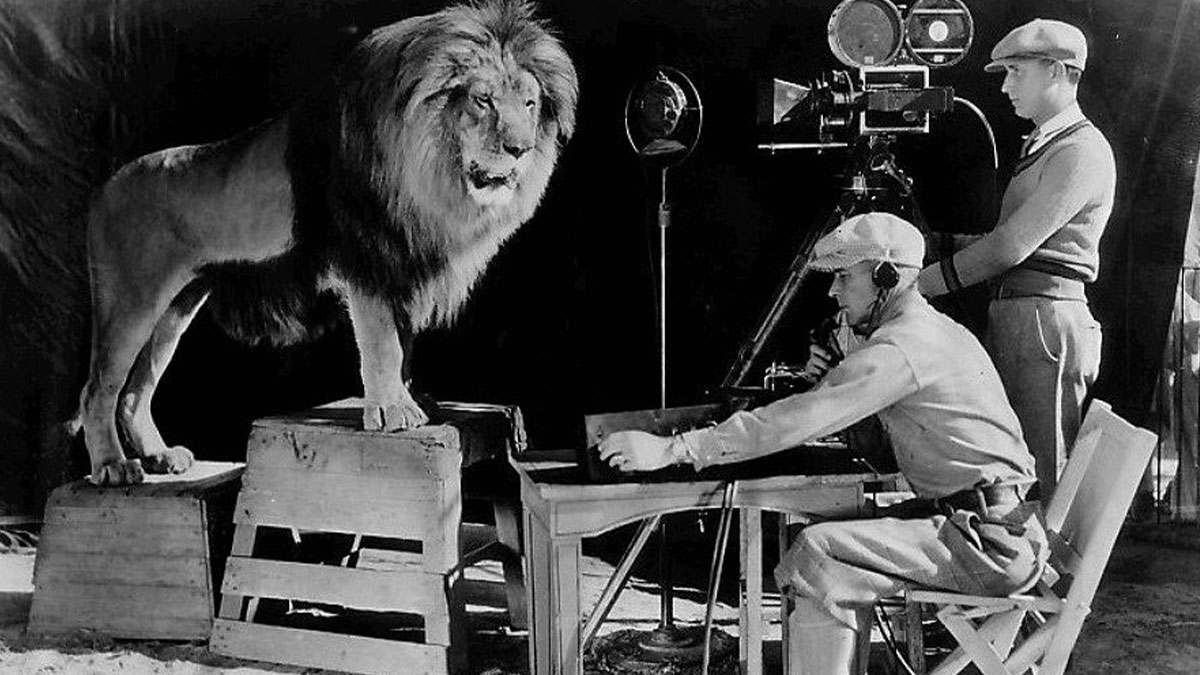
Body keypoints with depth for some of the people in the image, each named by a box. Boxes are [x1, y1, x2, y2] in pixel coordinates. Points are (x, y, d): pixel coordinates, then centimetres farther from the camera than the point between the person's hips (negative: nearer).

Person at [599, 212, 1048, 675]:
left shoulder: (901, 349, -16)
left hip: (989, 541, -11)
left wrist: (674, 449, -23)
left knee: (815, 555, -20)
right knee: (843, 553, 17)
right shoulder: (937, 329, 17)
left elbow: (802, 419, -23)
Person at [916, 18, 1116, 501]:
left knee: (1047, 478, -7)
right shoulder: (1043, 147, 22)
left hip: (1047, 319, -10)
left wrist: (923, 283, -14)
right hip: (1011, 317, 10)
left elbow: (1014, 245, -17)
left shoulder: (1081, 151, -10)